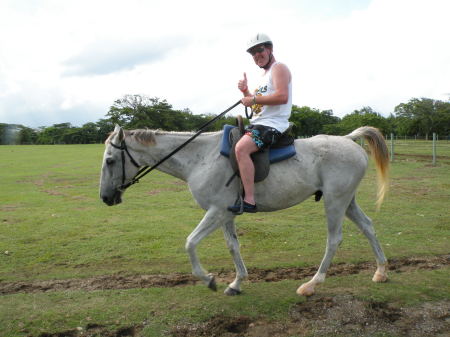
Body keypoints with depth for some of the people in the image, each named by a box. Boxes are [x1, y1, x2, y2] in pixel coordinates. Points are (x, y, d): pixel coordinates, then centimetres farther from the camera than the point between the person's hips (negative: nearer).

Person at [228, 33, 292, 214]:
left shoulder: (279, 68, -5)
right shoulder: (265, 74, 24)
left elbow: (282, 96, -23)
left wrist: (253, 100, -16)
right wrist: (246, 91, 10)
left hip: (272, 124, -11)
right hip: (257, 124, 11)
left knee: (241, 148, -33)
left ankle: (249, 200, -34)